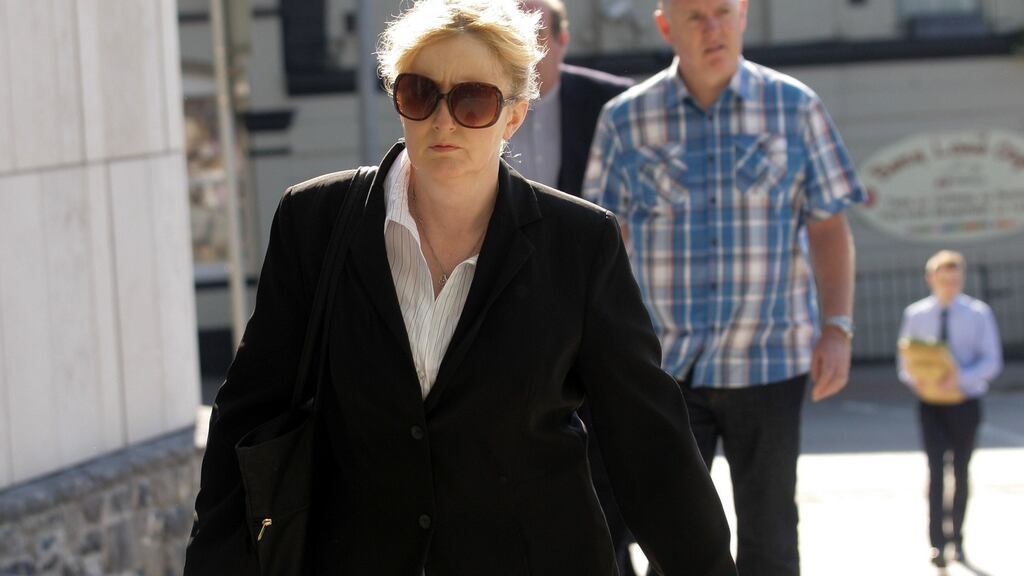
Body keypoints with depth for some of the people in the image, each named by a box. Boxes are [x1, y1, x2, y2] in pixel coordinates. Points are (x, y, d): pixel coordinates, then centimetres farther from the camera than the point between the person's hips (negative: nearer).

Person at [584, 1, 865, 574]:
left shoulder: (794, 107, -2)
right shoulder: (626, 119, -1)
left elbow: (829, 229, 0)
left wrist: (838, 329, -13)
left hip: (768, 364, 0)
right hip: (669, 369, 0)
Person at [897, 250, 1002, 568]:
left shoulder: (978, 313, -3)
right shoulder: (916, 315, 2)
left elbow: (992, 360, -7)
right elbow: (905, 360, 10)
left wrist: (961, 377, -23)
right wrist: (913, 378, -13)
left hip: (965, 402, 0)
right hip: (931, 404, 0)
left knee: (961, 470, 11)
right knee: (936, 467, -15)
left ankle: (957, 537, 27)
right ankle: (937, 542, -20)